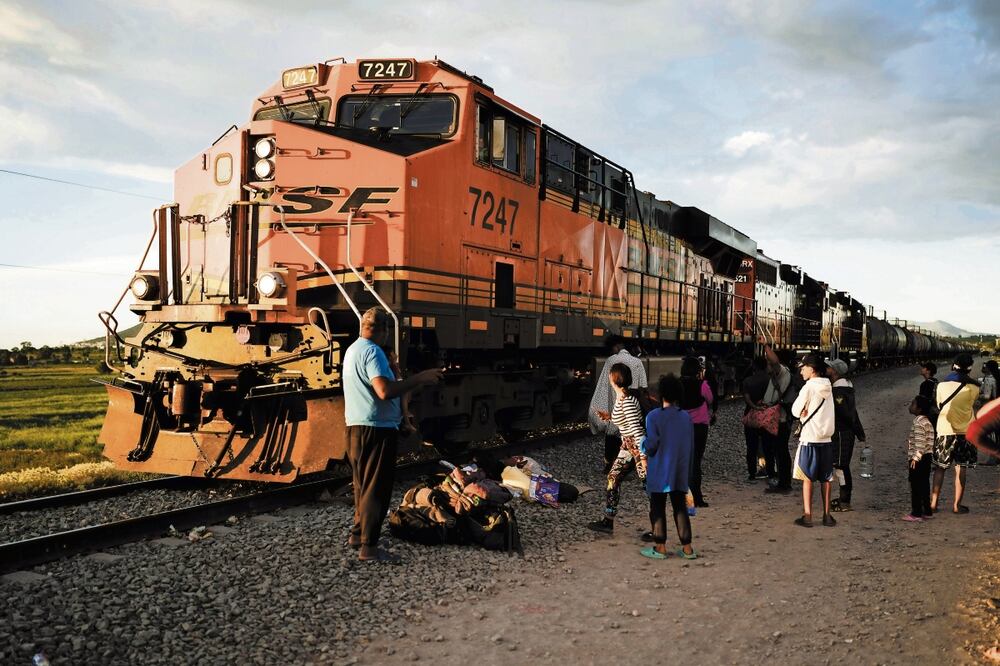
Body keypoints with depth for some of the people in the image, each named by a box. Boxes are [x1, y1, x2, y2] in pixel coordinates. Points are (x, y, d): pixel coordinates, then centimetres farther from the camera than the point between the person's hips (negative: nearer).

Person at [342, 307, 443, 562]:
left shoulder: (353, 349, 15)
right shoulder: (372, 352, -17)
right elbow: (385, 391, -29)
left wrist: (412, 382, 24)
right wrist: (419, 378, -23)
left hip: (356, 427, 10)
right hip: (376, 428, -10)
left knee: (363, 484, 20)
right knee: (376, 488, -4)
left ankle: (358, 533, 30)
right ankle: (369, 547, -2)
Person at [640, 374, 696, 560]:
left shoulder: (654, 416, -11)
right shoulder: (686, 417, 3)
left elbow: (652, 445, -16)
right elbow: (691, 446, 6)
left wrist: (647, 453, 7)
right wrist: (687, 470, 15)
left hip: (659, 472, -4)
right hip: (680, 472, 4)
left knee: (657, 509, 6)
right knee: (680, 508, 10)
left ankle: (660, 547, 9)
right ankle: (687, 548, 10)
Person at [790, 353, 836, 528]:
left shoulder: (809, 387, -13)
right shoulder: (828, 387, 7)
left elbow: (796, 410, -8)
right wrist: (807, 411, 5)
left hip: (810, 438, -6)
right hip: (827, 437, 6)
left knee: (807, 478, 1)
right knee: (826, 479, 11)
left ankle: (807, 516, 1)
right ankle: (827, 515, 14)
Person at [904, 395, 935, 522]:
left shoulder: (919, 422, -16)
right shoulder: (927, 421, 14)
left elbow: (920, 442, -22)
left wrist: (915, 458, -21)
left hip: (918, 459, -10)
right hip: (926, 457, 10)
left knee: (915, 485, -5)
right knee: (924, 484, 14)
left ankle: (916, 513, -3)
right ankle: (927, 511, 20)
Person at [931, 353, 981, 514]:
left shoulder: (942, 385, -2)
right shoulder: (973, 387, -6)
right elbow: (972, 404, 10)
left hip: (944, 431, 1)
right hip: (964, 431, -1)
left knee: (939, 468, 10)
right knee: (960, 469, 5)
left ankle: (934, 502, 7)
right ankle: (957, 505, 5)